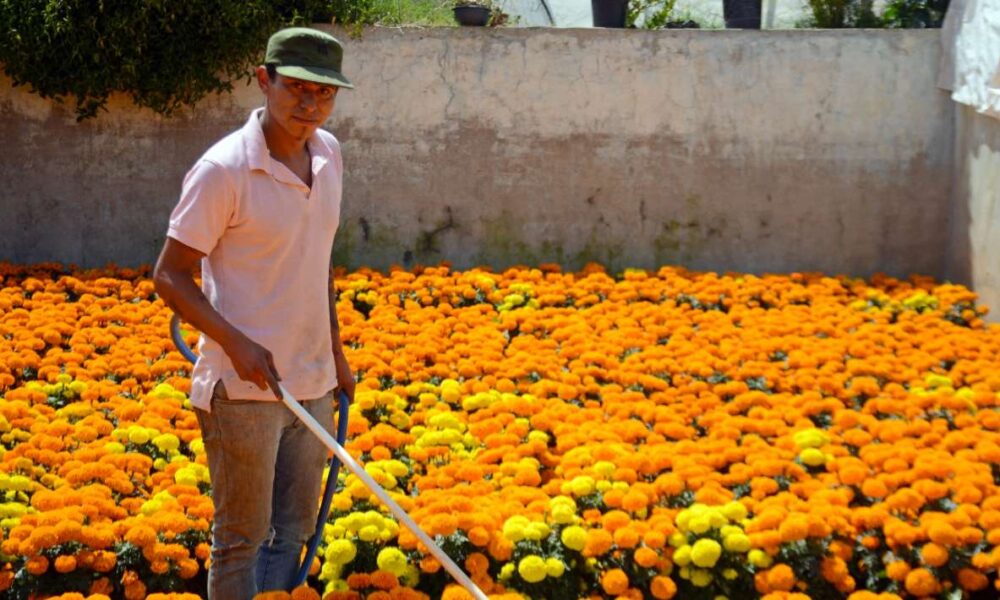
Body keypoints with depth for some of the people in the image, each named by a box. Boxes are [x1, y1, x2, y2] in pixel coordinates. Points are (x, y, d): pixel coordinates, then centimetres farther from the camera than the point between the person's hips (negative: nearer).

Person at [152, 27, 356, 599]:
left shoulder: (328, 153, 5)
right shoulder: (223, 170, -16)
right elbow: (170, 276, -12)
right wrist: (235, 342, -24)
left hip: (313, 382, 7)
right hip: (243, 387, -7)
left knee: (293, 532, 15)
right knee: (242, 540, 3)